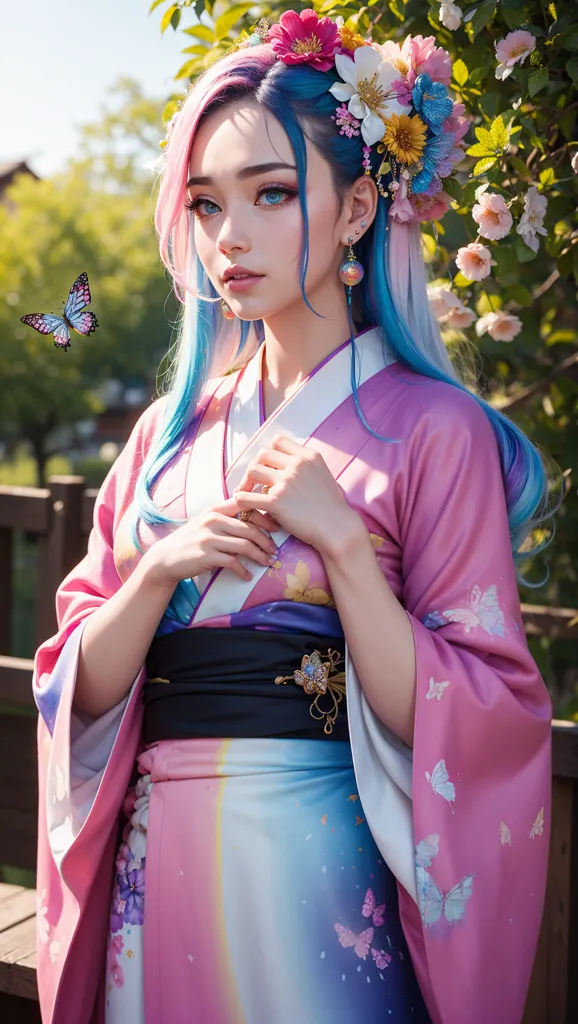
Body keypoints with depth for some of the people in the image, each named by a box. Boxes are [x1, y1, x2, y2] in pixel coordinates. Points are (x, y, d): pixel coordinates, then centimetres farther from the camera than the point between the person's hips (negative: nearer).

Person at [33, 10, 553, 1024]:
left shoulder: (432, 429, -7)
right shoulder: (171, 430, 7)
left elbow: (471, 726, -11)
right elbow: (85, 689, 5)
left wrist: (341, 540, -19)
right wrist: (160, 571, -13)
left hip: (320, 871, -4)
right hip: (157, 863, 4)